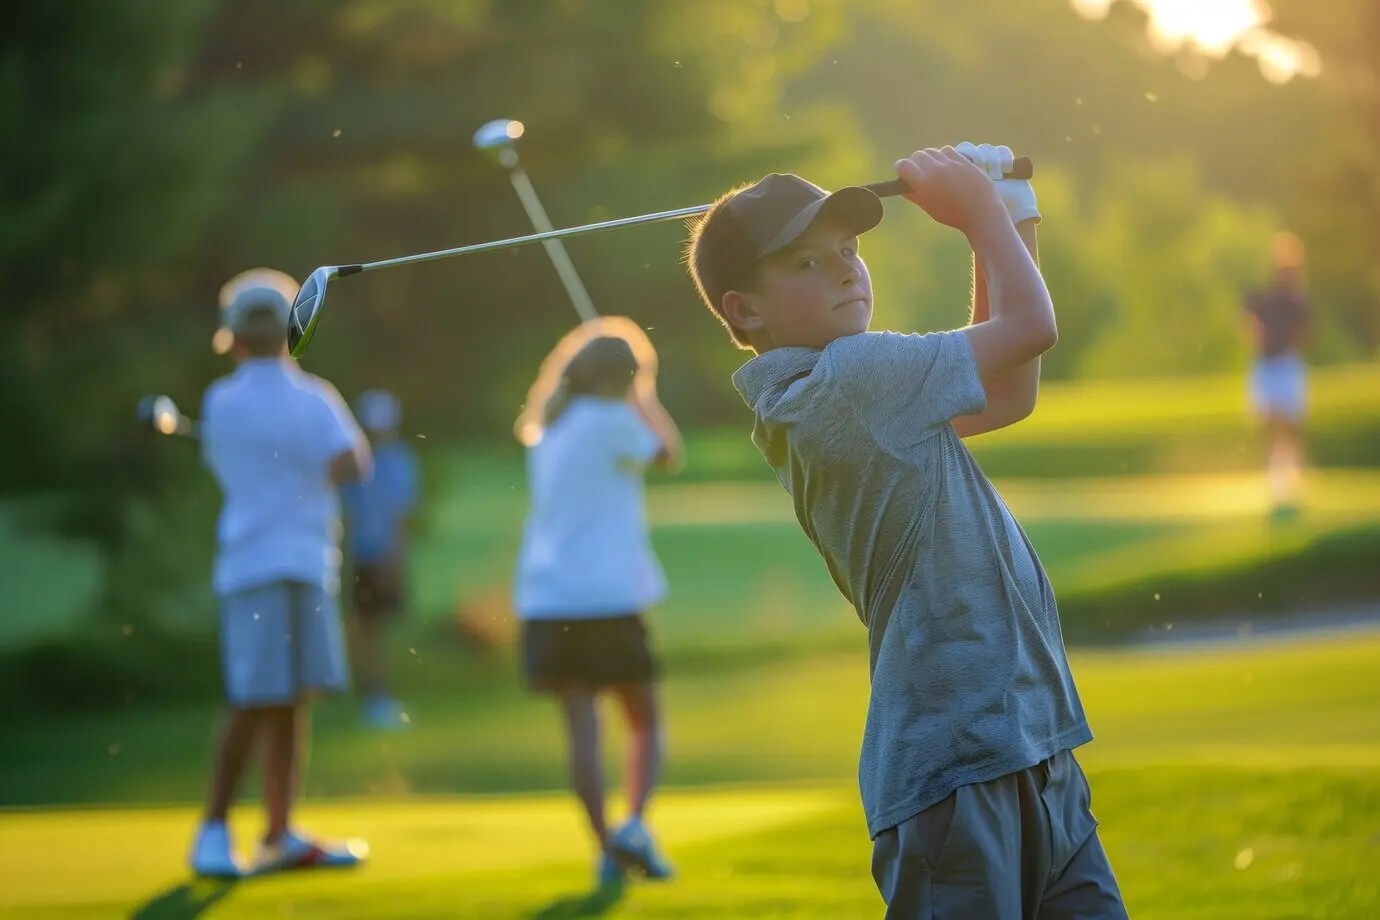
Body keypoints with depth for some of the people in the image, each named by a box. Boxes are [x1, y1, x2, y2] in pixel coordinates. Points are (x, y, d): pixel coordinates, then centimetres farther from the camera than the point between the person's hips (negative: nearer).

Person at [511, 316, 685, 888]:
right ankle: (634, 825, -11)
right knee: (645, 723, 8)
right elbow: (669, 456, 6)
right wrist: (648, 403, 18)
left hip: (547, 600, 5)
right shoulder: (611, 423, -7)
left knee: (581, 728, 0)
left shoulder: (549, 428, 12)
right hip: (608, 598, -5)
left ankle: (606, 847, -7)